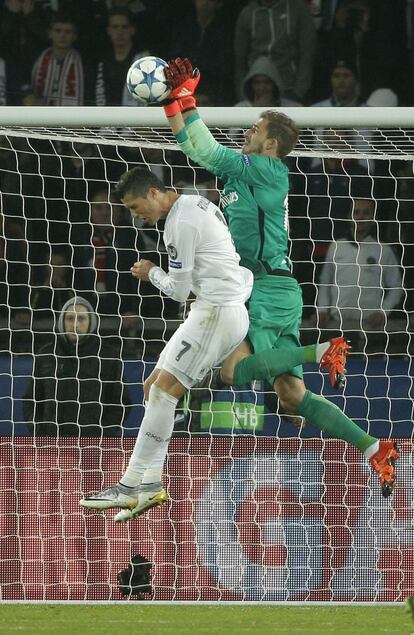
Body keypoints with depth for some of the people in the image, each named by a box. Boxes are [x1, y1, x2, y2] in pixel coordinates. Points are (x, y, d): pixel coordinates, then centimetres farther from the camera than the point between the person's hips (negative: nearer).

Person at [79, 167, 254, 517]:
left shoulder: (181, 224, -14)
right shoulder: (197, 203, 16)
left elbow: (178, 290, -10)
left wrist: (152, 273, 8)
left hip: (217, 313, -11)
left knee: (164, 390, -17)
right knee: (154, 387, 9)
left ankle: (131, 486, -22)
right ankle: (150, 484, 4)